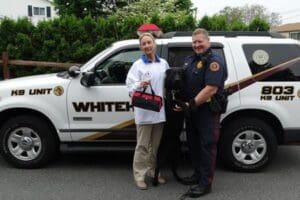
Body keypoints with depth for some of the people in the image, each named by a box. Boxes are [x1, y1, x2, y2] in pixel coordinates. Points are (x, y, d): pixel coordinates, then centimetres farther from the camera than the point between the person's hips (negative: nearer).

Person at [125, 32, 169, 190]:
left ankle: (153, 170, 30)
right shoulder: (137, 65, -2)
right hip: (144, 111, -4)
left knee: (156, 144, 15)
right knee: (142, 145, 1)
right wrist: (140, 85, -29)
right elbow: (130, 86, -9)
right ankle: (140, 174, 11)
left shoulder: (164, 64, 10)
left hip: (160, 110, 4)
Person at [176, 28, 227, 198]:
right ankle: (198, 174, 33)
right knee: (194, 144, 17)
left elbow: (211, 89, -24)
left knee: (207, 145, -1)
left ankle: (206, 183, 8)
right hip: (191, 110, 9)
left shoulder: (214, 61, -14)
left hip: (207, 111, -9)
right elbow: (183, 82, 21)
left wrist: (191, 104, -23)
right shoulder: (190, 59, 13)